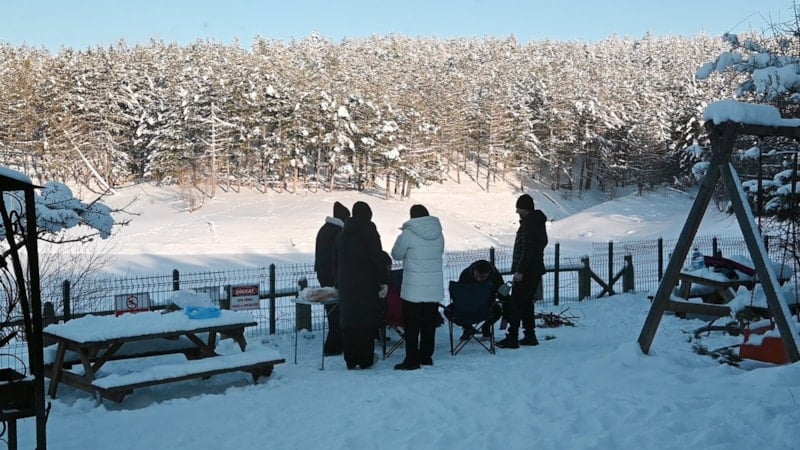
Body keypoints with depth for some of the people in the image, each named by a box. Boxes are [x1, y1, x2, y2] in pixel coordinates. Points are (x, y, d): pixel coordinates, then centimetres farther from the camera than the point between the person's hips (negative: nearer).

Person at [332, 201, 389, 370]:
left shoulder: (341, 235, 12)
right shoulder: (369, 232, -8)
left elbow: (335, 262, 17)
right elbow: (378, 259, -14)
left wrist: (339, 283, 22)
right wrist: (384, 281, -11)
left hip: (346, 285, 6)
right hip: (366, 285, -5)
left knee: (348, 323, 8)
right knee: (367, 320, 1)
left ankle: (351, 360, 11)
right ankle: (365, 360, 3)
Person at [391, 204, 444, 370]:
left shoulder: (408, 234, -11)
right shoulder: (438, 234, 4)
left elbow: (396, 254, 0)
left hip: (413, 289, -5)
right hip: (434, 289, 5)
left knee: (411, 325, 1)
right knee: (429, 324, 13)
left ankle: (412, 360, 0)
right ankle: (426, 356, 19)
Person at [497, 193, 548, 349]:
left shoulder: (529, 223, -16)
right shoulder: (538, 222, 15)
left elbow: (527, 250, -23)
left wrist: (520, 270, -23)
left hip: (526, 272, -10)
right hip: (535, 270, 10)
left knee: (515, 305, -7)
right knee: (527, 304, 16)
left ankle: (512, 338, -7)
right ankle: (530, 336, 18)